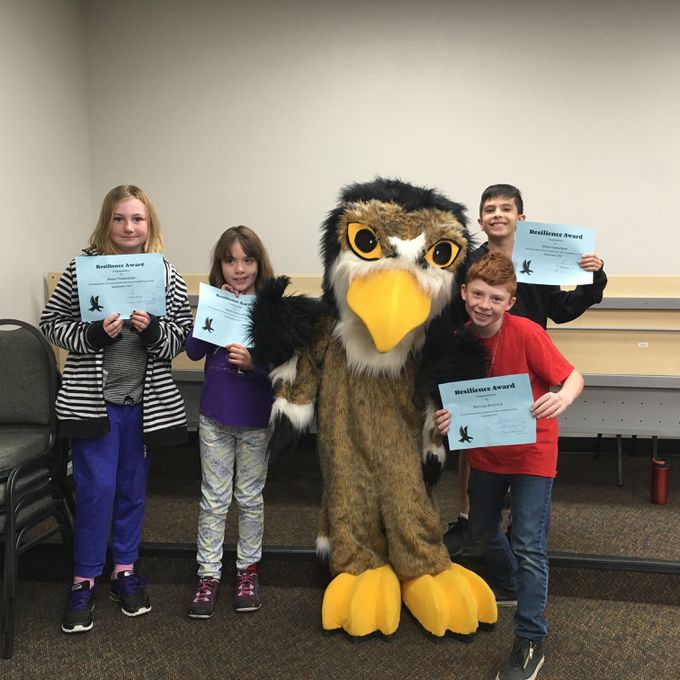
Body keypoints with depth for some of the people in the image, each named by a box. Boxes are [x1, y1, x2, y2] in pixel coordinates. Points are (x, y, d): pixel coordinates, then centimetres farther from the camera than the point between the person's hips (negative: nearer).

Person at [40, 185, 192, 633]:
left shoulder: (167, 275, -1)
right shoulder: (83, 267, -5)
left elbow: (181, 338, 1)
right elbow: (52, 321, -1)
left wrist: (153, 330, -19)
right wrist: (93, 334, -18)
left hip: (145, 401, 2)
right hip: (93, 399, -2)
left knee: (133, 489, 14)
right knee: (96, 489, 0)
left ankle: (125, 571, 31)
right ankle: (84, 581, 18)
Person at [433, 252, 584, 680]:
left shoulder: (526, 333, -23)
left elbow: (573, 376, -19)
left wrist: (563, 398, -42)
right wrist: (446, 417, -21)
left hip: (531, 451, -5)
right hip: (486, 449, 6)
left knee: (530, 547, -5)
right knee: (483, 527, 23)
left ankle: (531, 641, 11)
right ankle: (507, 585, 52)